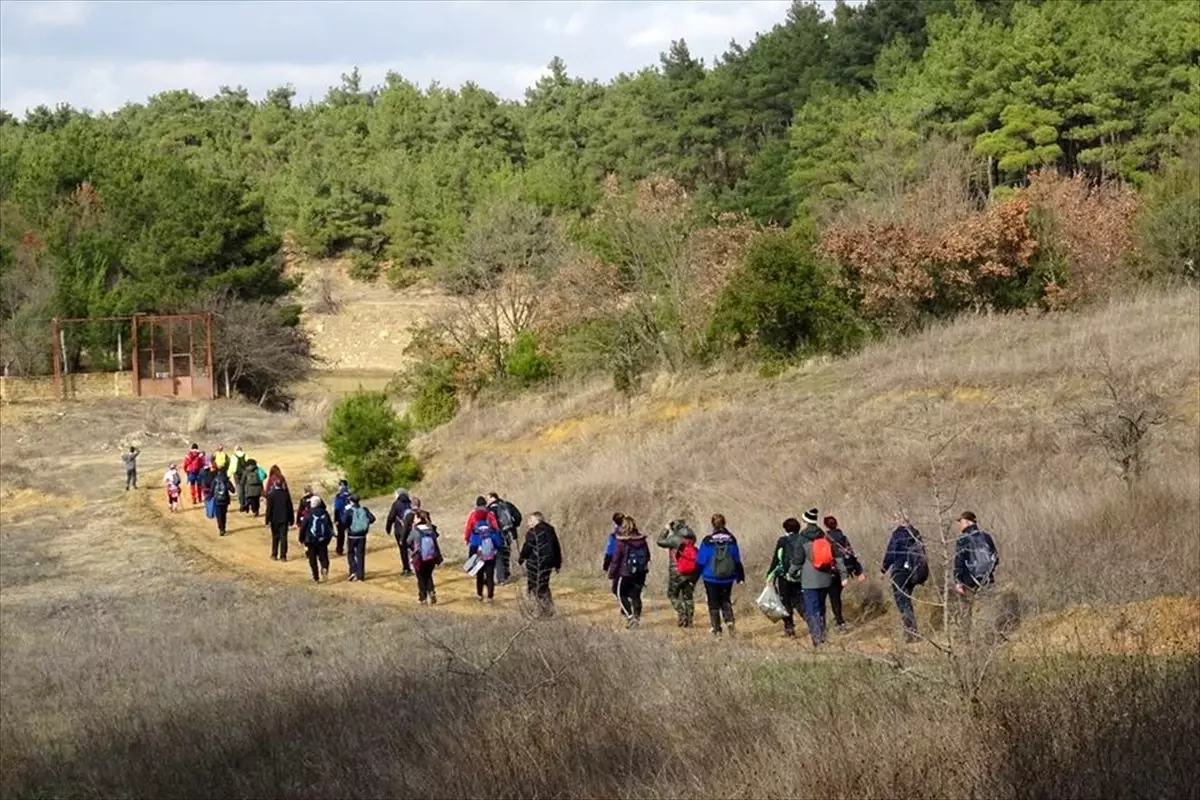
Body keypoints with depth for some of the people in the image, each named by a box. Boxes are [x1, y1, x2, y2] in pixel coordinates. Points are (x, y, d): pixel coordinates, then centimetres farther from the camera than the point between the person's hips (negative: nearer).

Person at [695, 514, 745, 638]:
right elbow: (737, 560, 5)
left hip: (711, 578, -3)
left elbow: (700, 561, -7)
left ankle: (716, 629, 9)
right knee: (726, 600, 19)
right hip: (728, 578, 3)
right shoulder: (731, 540, -3)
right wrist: (740, 576, 15)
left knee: (713, 603, 9)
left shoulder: (708, 541, -12)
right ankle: (729, 620, -6)